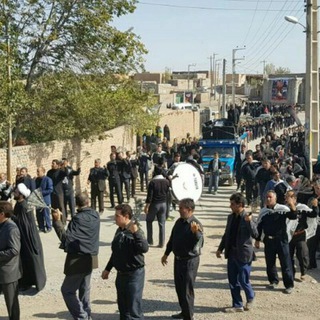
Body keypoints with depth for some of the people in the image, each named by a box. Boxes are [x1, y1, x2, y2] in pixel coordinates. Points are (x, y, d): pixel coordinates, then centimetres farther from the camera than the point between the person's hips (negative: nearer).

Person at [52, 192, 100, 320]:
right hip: (91, 258, 7)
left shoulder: (78, 218, -18)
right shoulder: (95, 215, 3)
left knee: (67, 290, 1)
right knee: (84, 289, 19)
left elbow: (66, 238, -21)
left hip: (78, 260, -7)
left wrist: (57, 221, -19)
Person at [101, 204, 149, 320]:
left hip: (133, 275, -9)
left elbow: (144, 248, -36)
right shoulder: (119, 231, 7)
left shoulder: (134, 232, -18)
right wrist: (108, 269, 22)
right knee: (122, 306, 19)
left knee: (134, 309, -5)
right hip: (121, 274, 9)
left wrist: (136, 232, -43)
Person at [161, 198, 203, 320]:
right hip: (178, 259, 8)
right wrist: (166, 254, 21)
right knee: (179, 287, 20)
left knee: (187, 290, 0)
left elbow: (199, 243, -34)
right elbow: (172, 239, 15)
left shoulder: (196, 224, -21)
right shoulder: (179, 222, 3)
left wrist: (195, 232, -52)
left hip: (190, 261, -8)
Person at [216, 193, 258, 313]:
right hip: (232, 253, 7)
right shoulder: (231, 217, 8)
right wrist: (220, 248, 13)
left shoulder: (247, 218, -12)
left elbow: (255, 234, -23)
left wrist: (249, 221, -35)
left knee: (243, 280, 2)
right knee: (233, 281, 10)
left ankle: (250, 298, 31)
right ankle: (237, 305, 21)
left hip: (243, 254, -7)